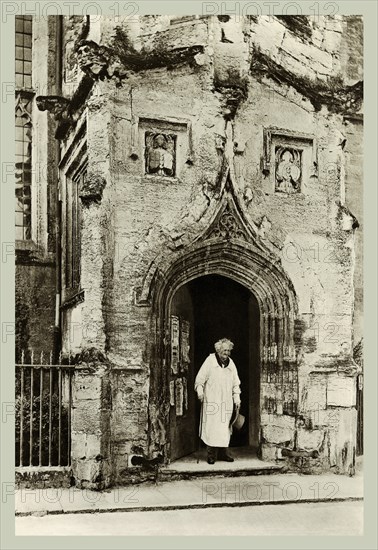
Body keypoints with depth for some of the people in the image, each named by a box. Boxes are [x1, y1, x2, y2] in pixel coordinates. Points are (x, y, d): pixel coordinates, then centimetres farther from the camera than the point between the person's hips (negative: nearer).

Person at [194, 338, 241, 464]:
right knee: (212, 427, -5)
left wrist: (237, 399, 8)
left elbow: (236, 383, 15)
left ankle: (223, 452, 14)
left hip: (226, 402, 4)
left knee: (225, 427, 5)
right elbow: (200, 378, -5)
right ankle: (212, 454, 2)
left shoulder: (231, 364, 11)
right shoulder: (210, 360, -2)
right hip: (211, 400, -4)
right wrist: (200, 392, -16)